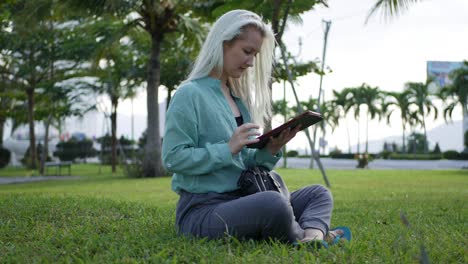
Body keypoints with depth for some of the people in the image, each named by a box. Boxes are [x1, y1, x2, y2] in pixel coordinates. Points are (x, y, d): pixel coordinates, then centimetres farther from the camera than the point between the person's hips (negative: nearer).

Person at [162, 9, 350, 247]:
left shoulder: (239, 98, 17)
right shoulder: (189, 95, -8)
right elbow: (173, 158, -15)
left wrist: (270, 151, -2)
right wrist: (228, 149, -20)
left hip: (238, 201, 9)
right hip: (202, 210, -9)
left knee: (318, 194, 6)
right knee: (273, 203, -36)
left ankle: (313, 235, -25)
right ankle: (300, 239, -7)